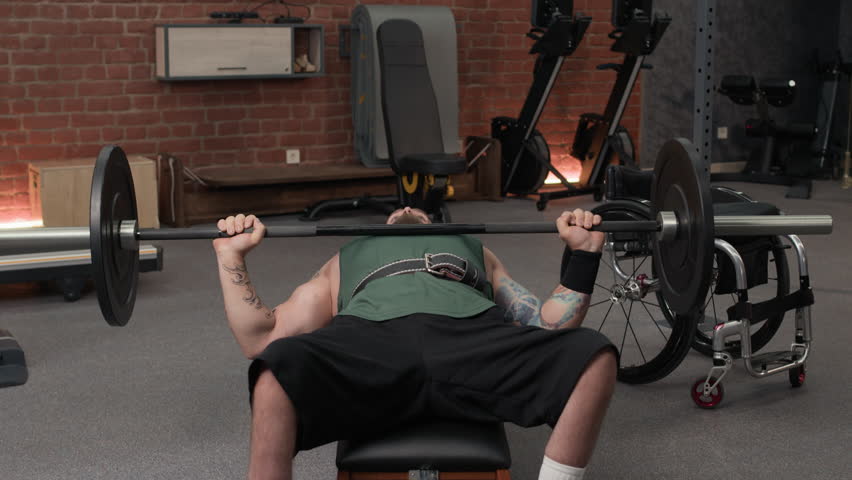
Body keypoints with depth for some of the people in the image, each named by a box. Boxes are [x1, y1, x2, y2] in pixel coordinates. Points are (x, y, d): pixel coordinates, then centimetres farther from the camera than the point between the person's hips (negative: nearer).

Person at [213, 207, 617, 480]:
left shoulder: (474, 252, 42)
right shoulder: (345, 262, 41)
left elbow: (548, 329, 28)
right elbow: (260, 339, 28)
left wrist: (583, 252, 21)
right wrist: (232, 255, 22)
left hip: (472, 334, 1)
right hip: (370, 336, -1)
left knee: (594, 360, -29)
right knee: (276, 378, -37)